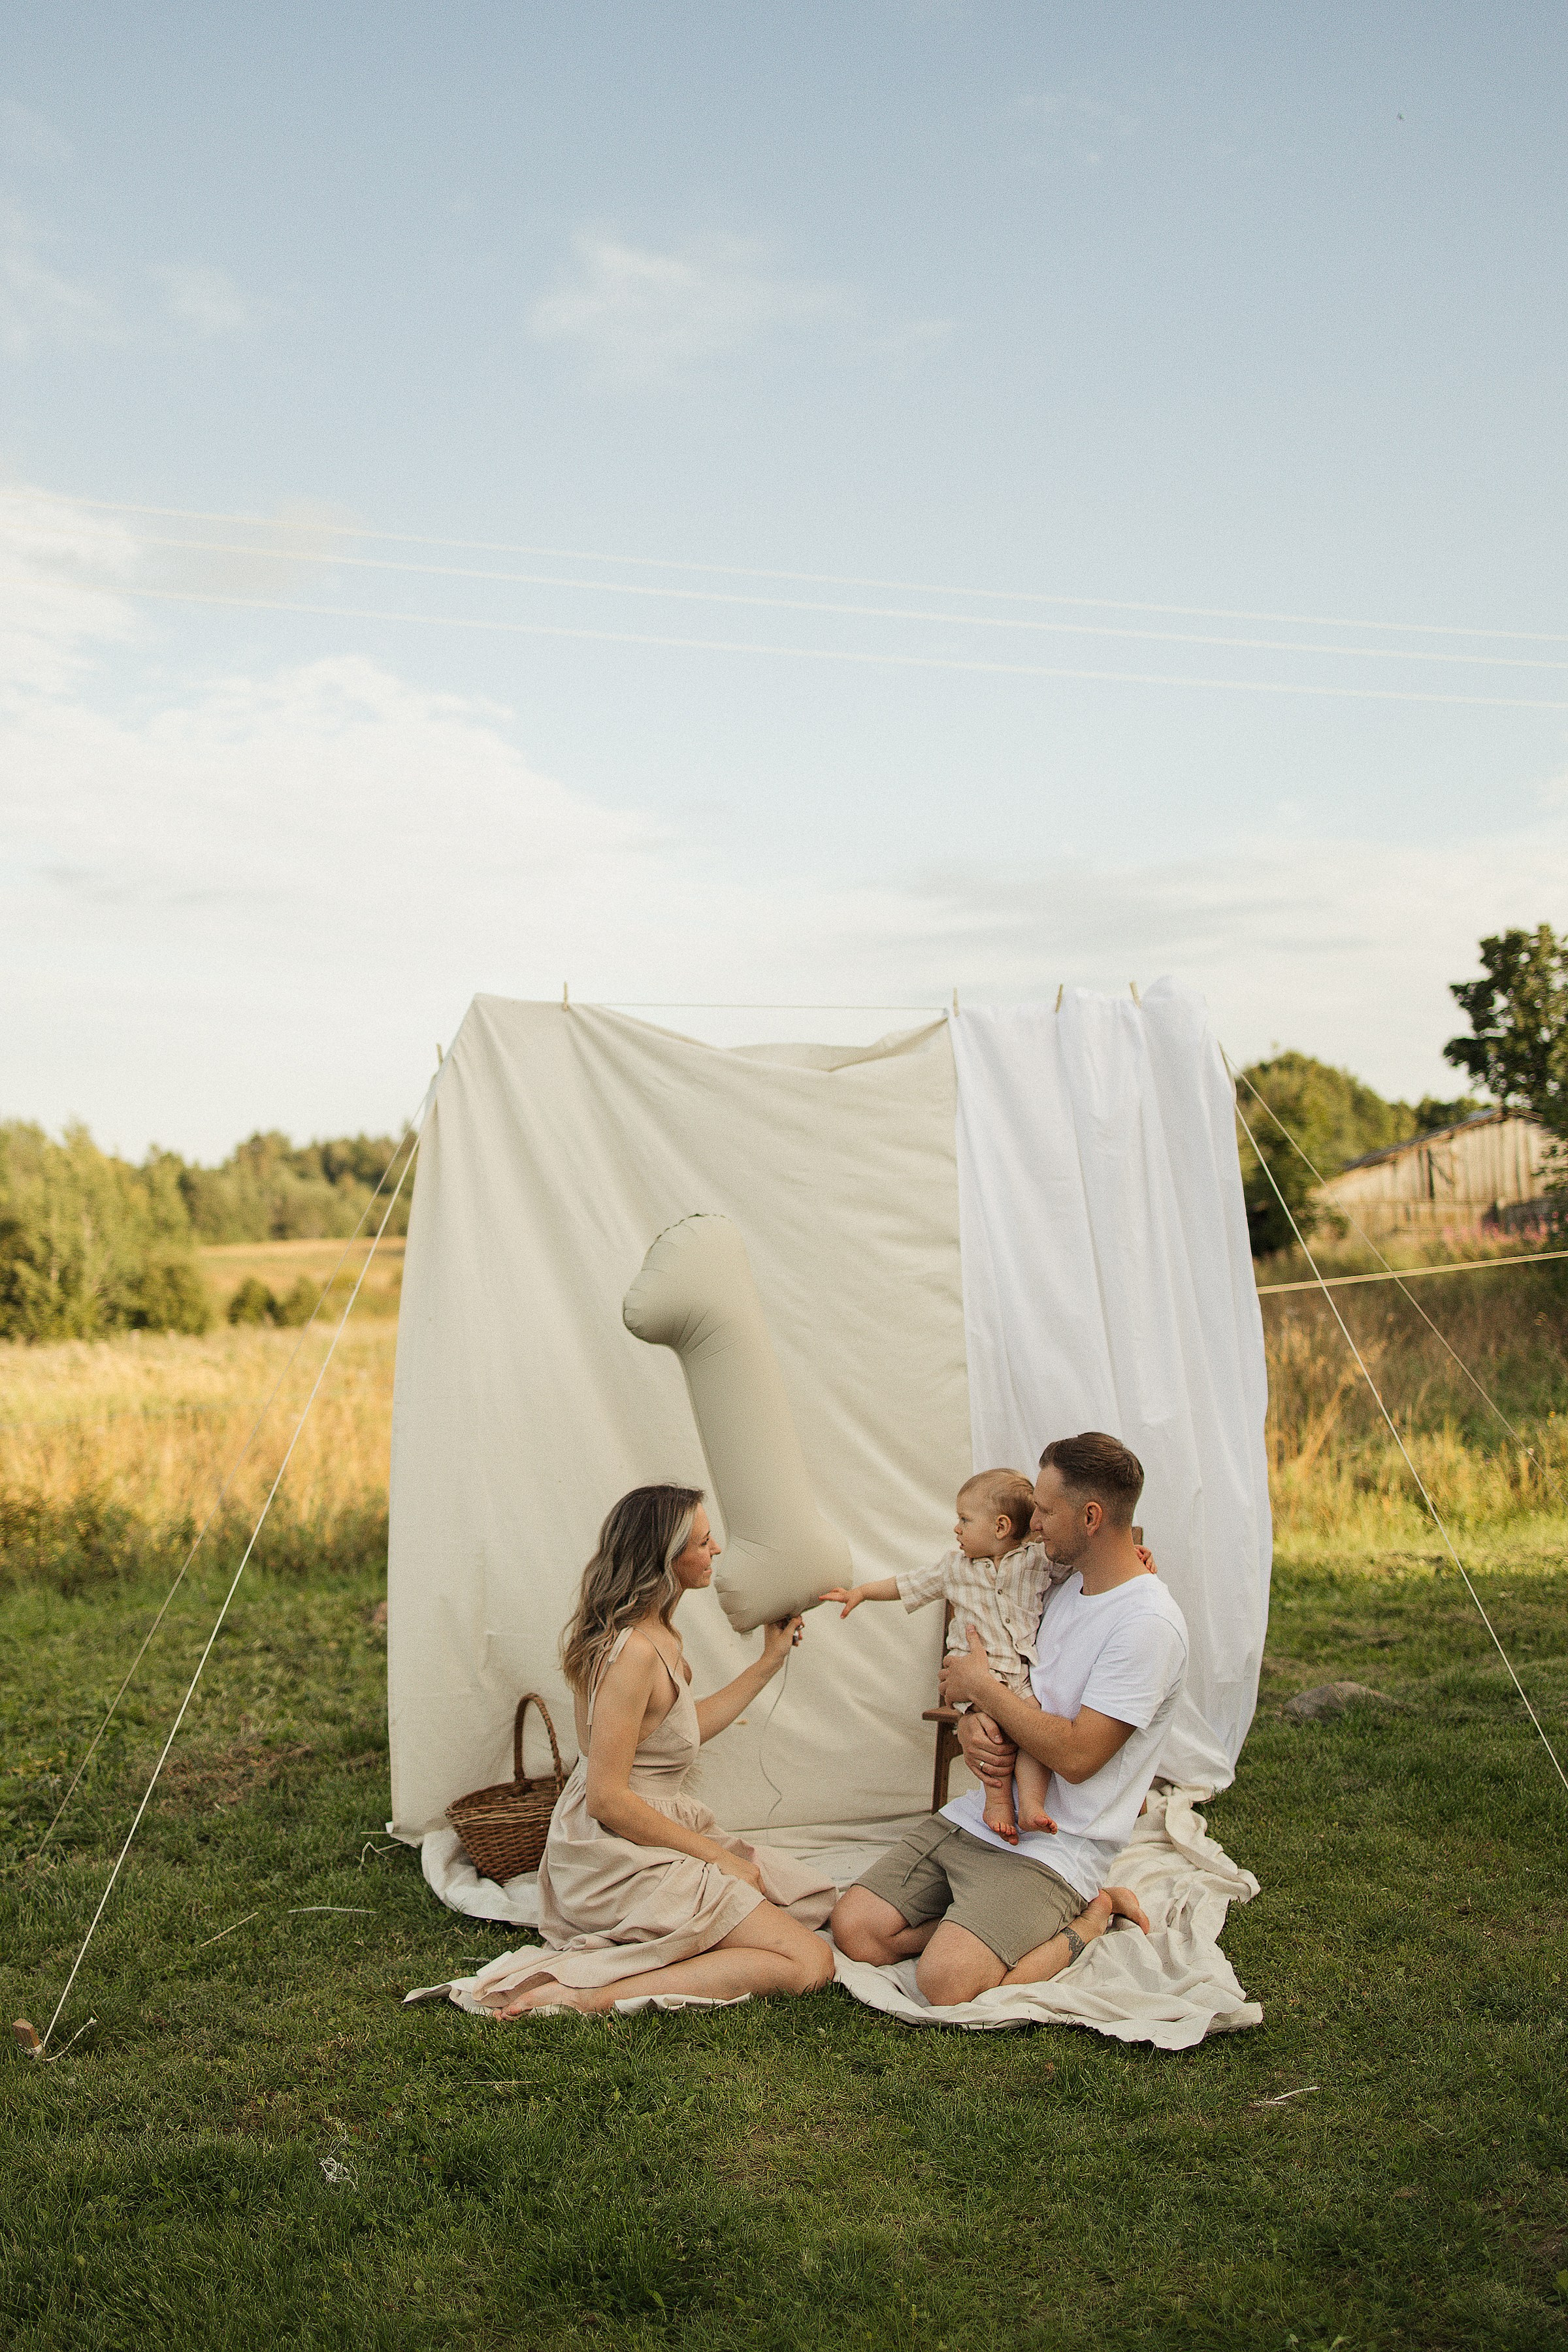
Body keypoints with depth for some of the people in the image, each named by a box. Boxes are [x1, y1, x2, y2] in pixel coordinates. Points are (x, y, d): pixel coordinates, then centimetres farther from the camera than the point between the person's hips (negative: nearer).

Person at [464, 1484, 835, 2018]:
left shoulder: (656, 1635, 7)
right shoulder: (633, 1653, -24)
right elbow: (608, 1799, -24)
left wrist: (768, 1663, 20)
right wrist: (719, 1857, -15)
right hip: (618, 1859, -10)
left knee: (804, 1896, 17)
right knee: (809, 1962, -13)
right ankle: (591, 1997, -18)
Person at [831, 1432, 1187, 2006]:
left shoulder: (1148, 1624, -18)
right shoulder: (1065, 1588, 11)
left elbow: (1076, 1755, -21)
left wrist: (981, 1686, -10)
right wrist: (971, 1725, -5)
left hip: (1054, 1849, -8)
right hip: (972, 1820, 8)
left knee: (945, 1982, -26)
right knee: (854, 1928, -7)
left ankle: (1089, 1921, -3)